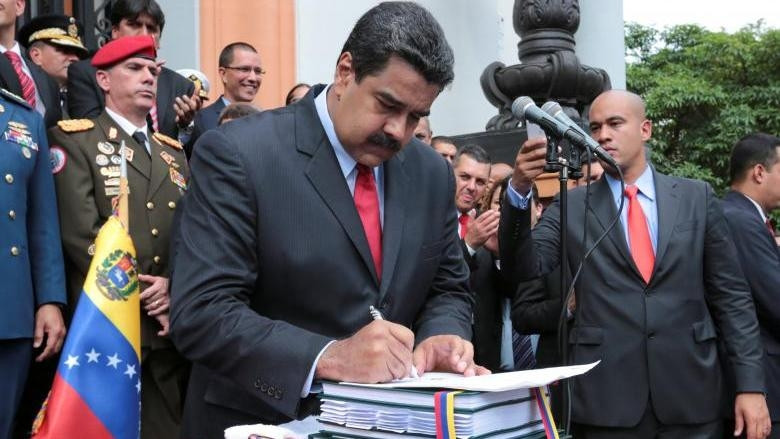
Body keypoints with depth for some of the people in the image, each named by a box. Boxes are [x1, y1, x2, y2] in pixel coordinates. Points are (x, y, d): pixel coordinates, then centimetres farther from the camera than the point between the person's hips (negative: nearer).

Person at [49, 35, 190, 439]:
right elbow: (81, 232, -12)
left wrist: (172, 285, -9)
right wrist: (141, 296, -11)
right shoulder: (73, 139, -1)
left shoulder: (173, 151, 18)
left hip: (170, 325, 5)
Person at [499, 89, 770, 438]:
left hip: (690, 395, 1)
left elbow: (730, 295, 6)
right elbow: (523, 268, -8)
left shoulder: (696, 197, 6)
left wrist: (750, 384, 0)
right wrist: (519, 190, -22)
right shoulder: (571, 207, 4)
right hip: (607, 400, -1)